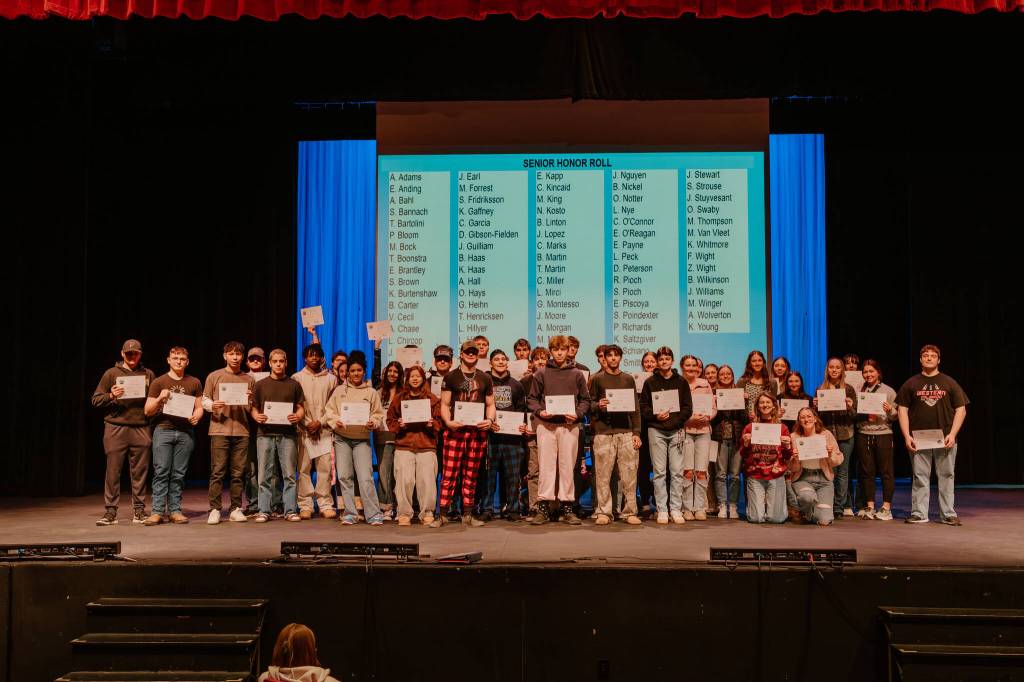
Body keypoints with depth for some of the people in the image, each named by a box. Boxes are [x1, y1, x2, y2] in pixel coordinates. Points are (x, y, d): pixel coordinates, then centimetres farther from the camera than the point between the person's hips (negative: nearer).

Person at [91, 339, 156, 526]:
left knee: (139, 472, 4)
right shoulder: (112, 373, 8)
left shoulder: (148, 374, 13)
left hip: (141, 429, 2)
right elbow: (95, 400, 6)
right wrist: (111, 395, -13)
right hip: (116, 428, -1)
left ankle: (139, 511, 11)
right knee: (113, 471, -1)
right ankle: (110, 512, 6)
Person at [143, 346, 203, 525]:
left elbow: (199, 407, 15)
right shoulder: (158, 382, 8)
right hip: (163, 430, -2)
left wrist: (196, 416, -7)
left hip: (185, 432, 2)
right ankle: (157, 512, -4)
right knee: (161, 472, -6)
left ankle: (175, 510, 7)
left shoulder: (194, 383, 14)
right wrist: (160, 398, -12)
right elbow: (148, 411, 6)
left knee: (178, 474, 3)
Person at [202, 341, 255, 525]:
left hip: (241, 431, 2)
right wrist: (212, 406, -14)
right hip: (219, 429, -2)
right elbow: (204, 400, 7)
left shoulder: (249, 380, 14)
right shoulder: (214, 376, 7)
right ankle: (214, 510, 1)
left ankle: (236, 509, 9)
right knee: (217, 472, -3)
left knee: (238, 473, 4)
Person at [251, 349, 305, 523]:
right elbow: (254, 409, 11)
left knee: (289, 474, -1)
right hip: (265, 433, 0)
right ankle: (264, 511, 7)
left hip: (287, 434, 0)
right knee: (264, 475, 1)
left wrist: (298, 417, -12)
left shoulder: (294, 384, 11)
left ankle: (291, 510, 3)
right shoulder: (260, 384, 11)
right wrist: (257, 417, -11)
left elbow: (300, 408, 10)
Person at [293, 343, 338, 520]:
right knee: (303, 468, -3)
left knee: (325, 467, -4)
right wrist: (305, 424, -5)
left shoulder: (331, 379, 11)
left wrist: (320, 422, -6)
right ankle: (305, 506, 2)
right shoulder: (296, 378, 10)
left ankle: (326, 505, 2)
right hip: (303, 429, 0)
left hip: (324, 429, 0)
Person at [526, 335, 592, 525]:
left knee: (567, 466, 3)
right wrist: (539, 411, -10)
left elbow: (585, 400, 9)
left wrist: (577, 414, -8)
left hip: (569, 426, 1)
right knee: (546, 465, 0)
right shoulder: (542, 374, 7)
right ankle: (543, 506, 5)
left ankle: (567, 507, 11)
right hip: (546, 425, 0)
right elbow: (532, 398, 8)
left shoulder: (576, 374, 8)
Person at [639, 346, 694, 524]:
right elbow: (643, 406, 4)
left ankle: (676, 509, 7)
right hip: (656, 431, -1)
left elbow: (688, 408, 5)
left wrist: (674, 418, -10)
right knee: (659, 472, 1)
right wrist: (656, 416, -13)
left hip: (676, 430, 1)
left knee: (677, 471, 0)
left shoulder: (681, 382, 8)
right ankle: (662, 510, 6)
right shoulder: (650, 382, 7)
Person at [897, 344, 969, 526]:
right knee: (920, 477, 3)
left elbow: (961, 409, 5)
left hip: (945, 439, 0)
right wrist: (907, 436, -3)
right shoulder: (911, 383, 8)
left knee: (946, 476, 4)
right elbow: (903, 410, 6)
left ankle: (948, 514, 12)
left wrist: (952, 434, -7)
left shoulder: (949, 383, 7)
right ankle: (919, 514, 8)